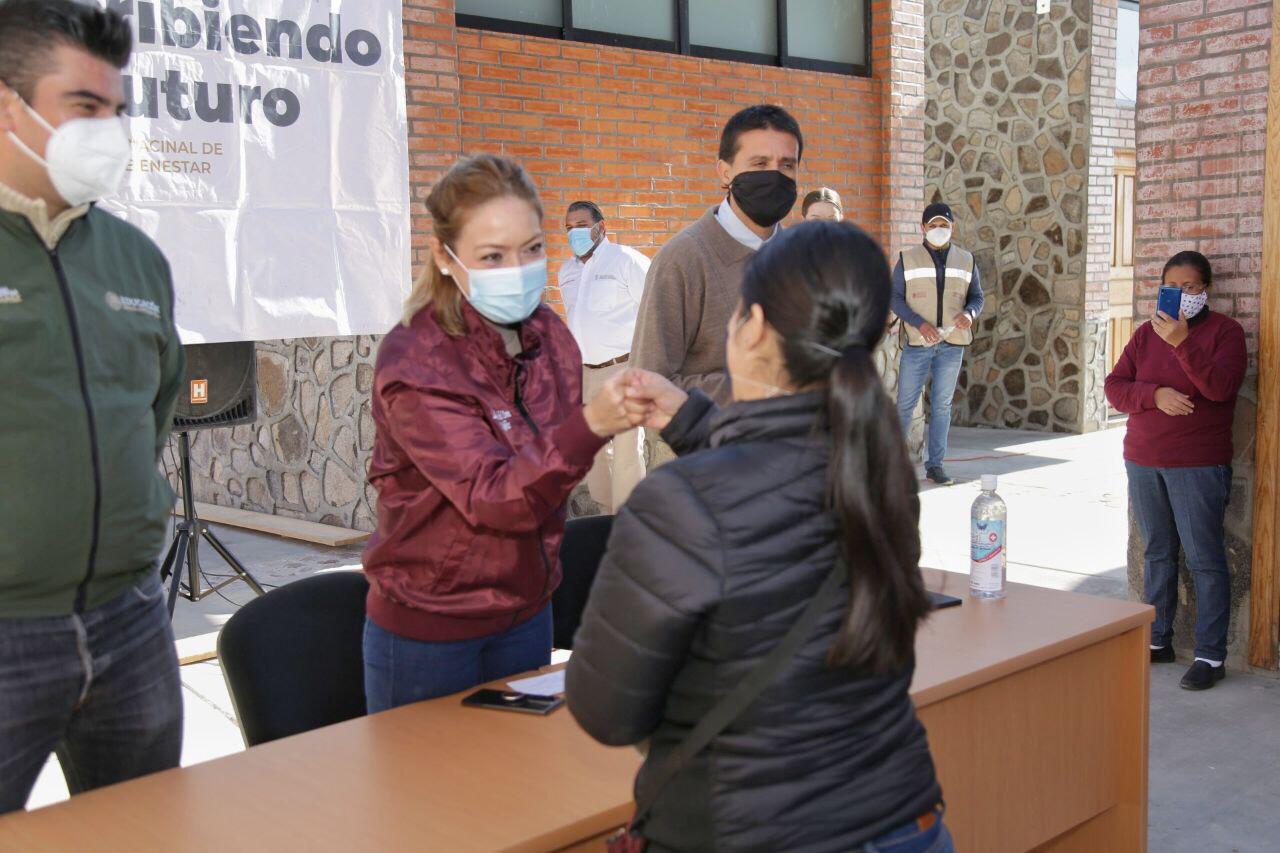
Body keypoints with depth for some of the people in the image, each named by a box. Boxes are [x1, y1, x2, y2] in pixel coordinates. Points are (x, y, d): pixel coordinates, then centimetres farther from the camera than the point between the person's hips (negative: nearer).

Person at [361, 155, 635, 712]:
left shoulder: (549, 337, -2)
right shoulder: (413, 363, -21)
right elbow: (493, 498, -30)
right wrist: (590, 426, -44)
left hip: (526, 612, 6)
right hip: (428, 629, -5)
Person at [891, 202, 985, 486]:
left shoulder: (966, 261, 10)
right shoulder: (907, 259, 2)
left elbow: (977, 296, 11)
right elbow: (895, 297, -2)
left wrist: (970, 313, -13)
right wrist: (920, 324, -17)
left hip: (952, 345, 2)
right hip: (917, 343, -2)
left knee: (942, 405, 6)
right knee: (905, 403, 0)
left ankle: (934, 464, 11)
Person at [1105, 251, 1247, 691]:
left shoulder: (1224, 331, -3)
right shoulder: (1146, 333, 11)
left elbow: (1221, 386, -19)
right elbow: (1115, 386, 3)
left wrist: (1182, 342, -30)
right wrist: (1155, 394, -15)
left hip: (1199, 465, -5)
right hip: (1143, 462, 5)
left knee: (1204, 559, -3)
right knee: (1156, 553, 13)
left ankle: (1210, 655, 3)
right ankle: (1158, 640, 24)